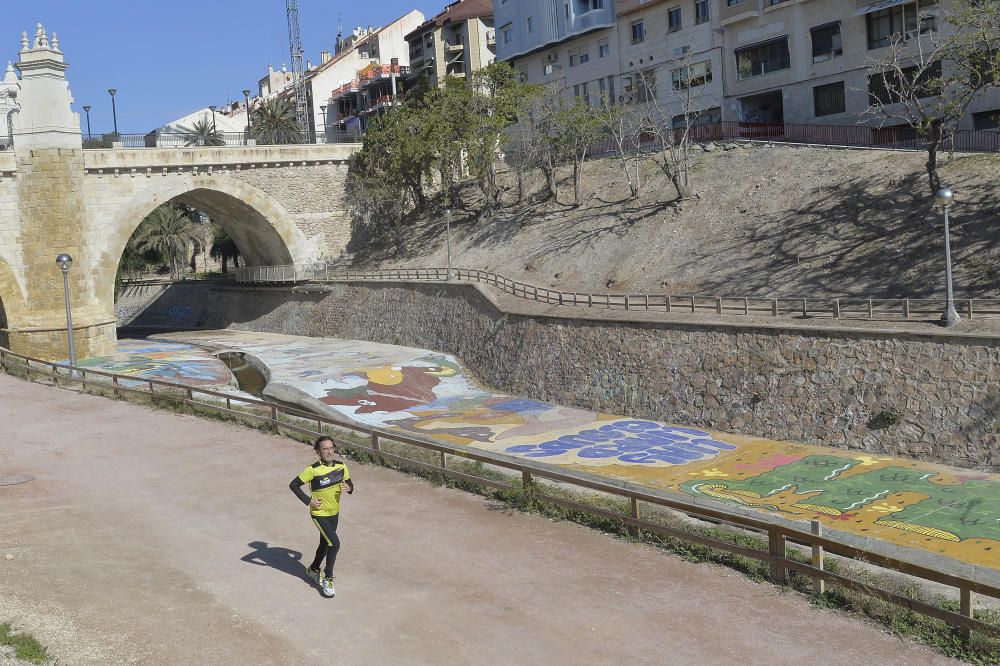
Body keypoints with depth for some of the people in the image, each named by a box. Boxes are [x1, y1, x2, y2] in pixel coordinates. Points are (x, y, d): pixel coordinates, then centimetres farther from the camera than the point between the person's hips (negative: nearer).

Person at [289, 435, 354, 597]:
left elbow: (349, 483, 9)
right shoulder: (313, 470, -22)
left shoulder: (341, 466, -7)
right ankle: (328, 578, 2)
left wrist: (349, 488, -15)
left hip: (334, 513, 6)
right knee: (335, 543, -16)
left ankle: (314, 569, 47)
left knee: (325, 544, 22)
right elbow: (293, 485, -15)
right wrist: (308, 501, -20)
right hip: (320, 513, -6)